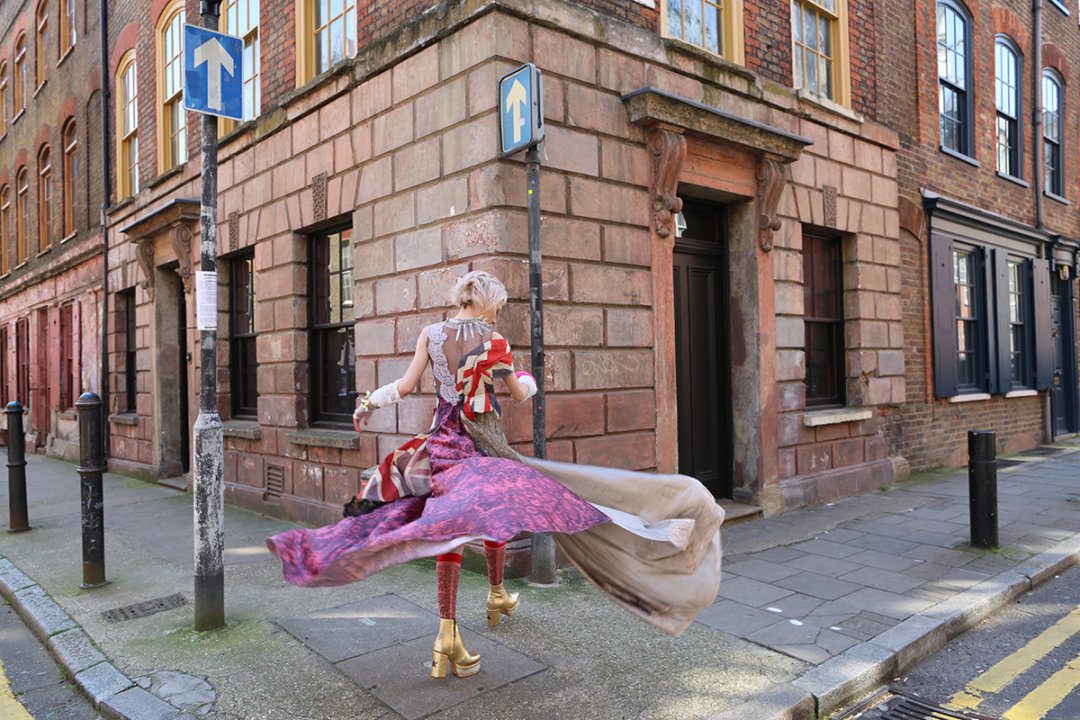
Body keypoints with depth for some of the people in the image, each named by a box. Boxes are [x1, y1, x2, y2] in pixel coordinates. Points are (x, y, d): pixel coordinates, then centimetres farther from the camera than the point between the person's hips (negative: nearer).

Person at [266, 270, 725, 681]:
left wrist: (371, 401, 17)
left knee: (448, 527, 3)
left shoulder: (430, 334, 1)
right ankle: (496, 595, 37)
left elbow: (406, 386, 0)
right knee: (494, 514, 17)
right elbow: (519, 395, 4)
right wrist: (530, 380, 26)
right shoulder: (494, 341, -6)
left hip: (441, 444, 3)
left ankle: (447, 633, -1)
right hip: (486, 447, -3)